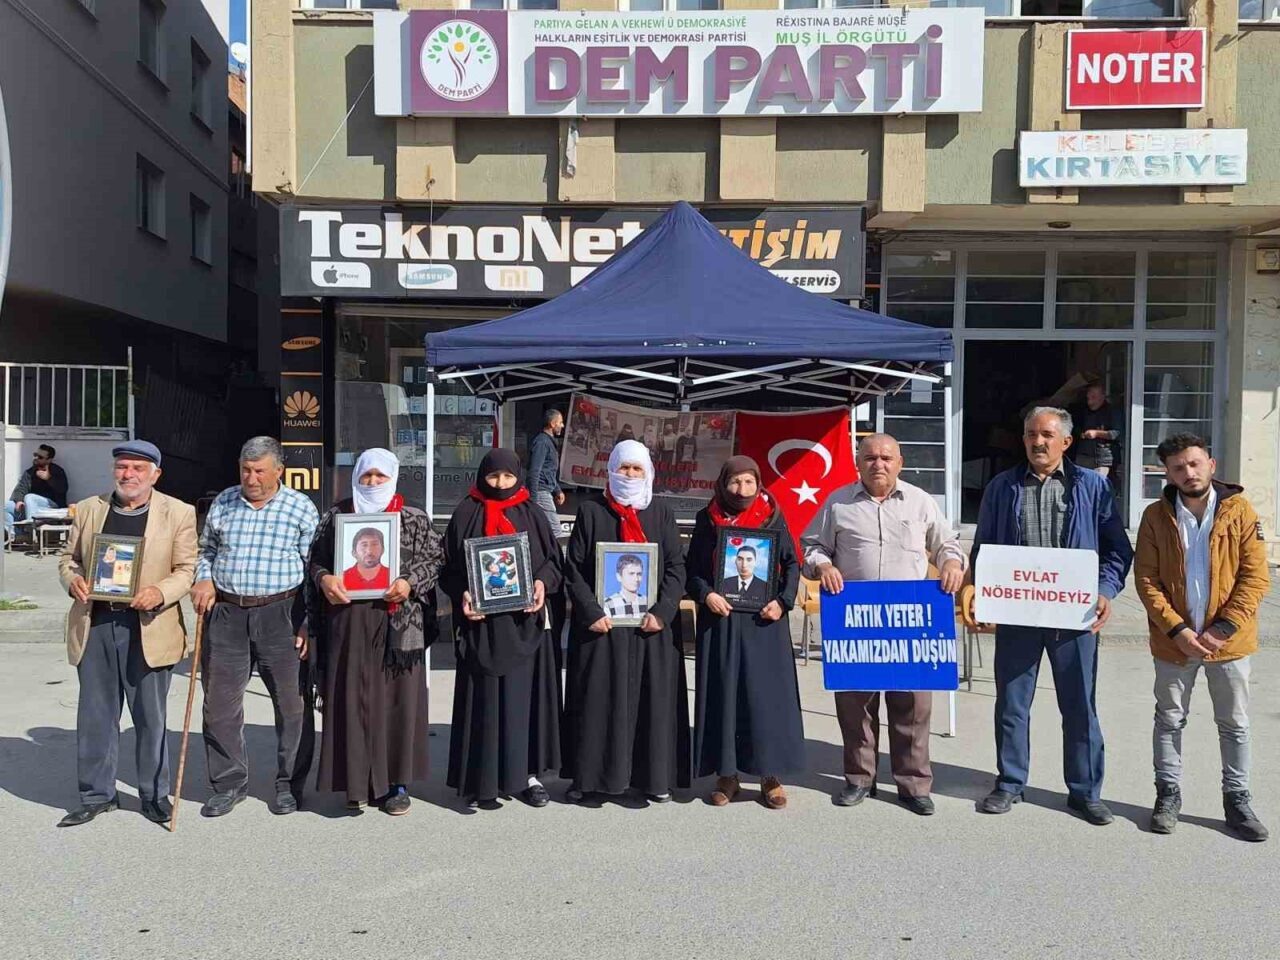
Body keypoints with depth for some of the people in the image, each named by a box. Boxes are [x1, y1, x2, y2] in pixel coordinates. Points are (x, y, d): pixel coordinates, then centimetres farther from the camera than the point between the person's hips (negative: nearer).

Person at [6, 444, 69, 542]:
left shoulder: (57, 471, 0)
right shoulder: (29, 472, 13)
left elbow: (62, 491, -14)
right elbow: (20, 489, 2)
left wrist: (49, 478, -26)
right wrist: (19, 500, -19)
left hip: (53, 506, -6)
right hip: (30, 508, 6)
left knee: (29, 497, -32)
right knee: (6, 506, -14)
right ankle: (12, 535, -26)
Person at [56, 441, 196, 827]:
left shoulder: (178, 513, 0)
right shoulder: (88, 509, 10)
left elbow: (187, 569, -2)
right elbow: (69, 557, 16)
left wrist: (161, 593, -20)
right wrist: (72, 580, -7)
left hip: (148, 628, -3)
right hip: (94, 625, 3)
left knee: (150, 716, 6)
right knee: (95, 715, 10)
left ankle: (155, 794, 20)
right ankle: (96, 794, 23)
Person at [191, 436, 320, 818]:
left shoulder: (301, 507, 0)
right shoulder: (223, 503, 10)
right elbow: (205, 549, 23)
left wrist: (308, 624, -5)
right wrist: (203, 579, 2)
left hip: (280, 614, -3)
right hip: (225, 613, 3)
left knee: (292, 703, 3)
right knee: (220, 702, 6)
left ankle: (289, 784, 18)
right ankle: (229, 783, 20)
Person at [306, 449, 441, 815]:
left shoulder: (414, 519, 8)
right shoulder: (336, 516, 11)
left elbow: (433, 558, 4)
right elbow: (315, 559, 12)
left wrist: (410, 582, -12)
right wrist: (323, 578, -9)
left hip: (397, 621, -1)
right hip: (348, 621, 1)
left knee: (396, 697, 2)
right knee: (351, 699, 1)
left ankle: (396, 781, 12)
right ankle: (356, 780, 13)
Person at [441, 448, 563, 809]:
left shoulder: (533, 515, 8)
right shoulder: (465, 515, 4)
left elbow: (554, 560, 8)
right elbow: (449, 567, 3)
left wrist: (542, 583, -11)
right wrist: (462, 594, -14)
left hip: (525, 620, 2)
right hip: (481, 622, -1)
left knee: (525, 695, 5)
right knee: (484, 699, 0)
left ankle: (528, 773, 16)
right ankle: (483, 779, 8)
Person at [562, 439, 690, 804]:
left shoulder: (661, 513, 6)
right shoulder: (591, 511, 2)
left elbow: (676, 566, 2)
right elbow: (574, 568, -1)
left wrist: (662, 611, -10)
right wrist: (591, 612, -12)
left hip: (650, 624, 1)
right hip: (600, 623, -1)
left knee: (653, 698, 5)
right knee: (597, 700, 2)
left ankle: (655, 775, 16)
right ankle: (589, 774, 13)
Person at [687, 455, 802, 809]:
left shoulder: (773, 518, 3)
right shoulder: (707, 520, 5)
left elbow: (792, 563, 6)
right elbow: (692, 568, 6)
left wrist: (783, 601, -7)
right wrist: (706, 594, -11)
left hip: (763, 620, 0)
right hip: (720, 619, 1)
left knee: (767, 694, 1)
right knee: (722, 694, 3)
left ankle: (771, 775, 11)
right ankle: (727, 774, 13)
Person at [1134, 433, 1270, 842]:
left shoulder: (1239, 510, -5)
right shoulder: (1156, 516, -3)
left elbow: (1255, 576, -7)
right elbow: (1146, 579, -5)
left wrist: (1224, 628, -15)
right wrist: (1177, 629, -15)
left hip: (1229, 641, 0)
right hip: (1173, 641, 0)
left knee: (1235, 724, 11)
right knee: (1169, 720, 11)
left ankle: (1237, 799, 25)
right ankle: (1168, 794, 25)